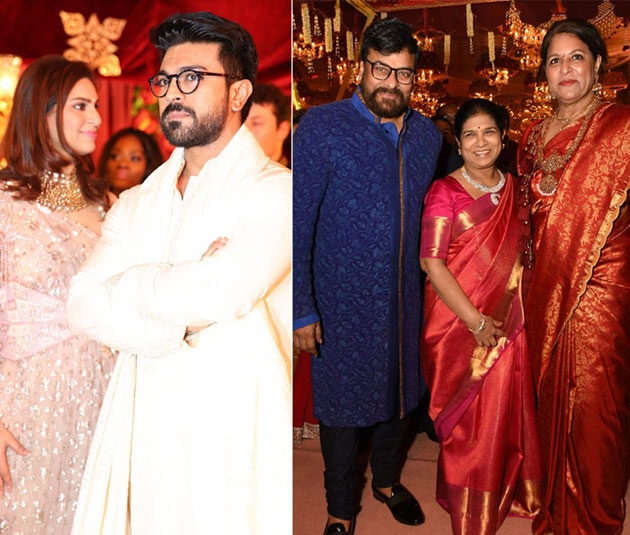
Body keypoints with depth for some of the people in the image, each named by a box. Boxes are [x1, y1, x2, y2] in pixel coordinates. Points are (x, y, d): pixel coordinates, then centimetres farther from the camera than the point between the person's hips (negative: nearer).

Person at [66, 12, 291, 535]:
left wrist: (130, 283, -4)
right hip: (144, 442, 5)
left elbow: (217, 293, -21)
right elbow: (85, 306, 2)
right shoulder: (136, 203, 14)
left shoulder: (274, 191, -6)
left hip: (235, 444, -4)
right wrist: (177, 325, -13)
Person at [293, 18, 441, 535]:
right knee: (342, 404, 11)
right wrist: (302, 310, -17)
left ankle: (387, 479, 47)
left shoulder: (428, 135, 3)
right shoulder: (321, 129, -13)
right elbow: (297, 225, -15)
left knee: (400, 394, 20)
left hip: (405, 300, 5)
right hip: (342, 305, -4)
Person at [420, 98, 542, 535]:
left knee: (507, 410, 12)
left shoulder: (512, 188, 9)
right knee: (468, 419, 5)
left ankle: (504, 493, 37)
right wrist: (477, 322, -17)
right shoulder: (445, 192, -10)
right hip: (459, 323, -5)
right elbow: (433, 263, -16)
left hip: (507, 322, 5)